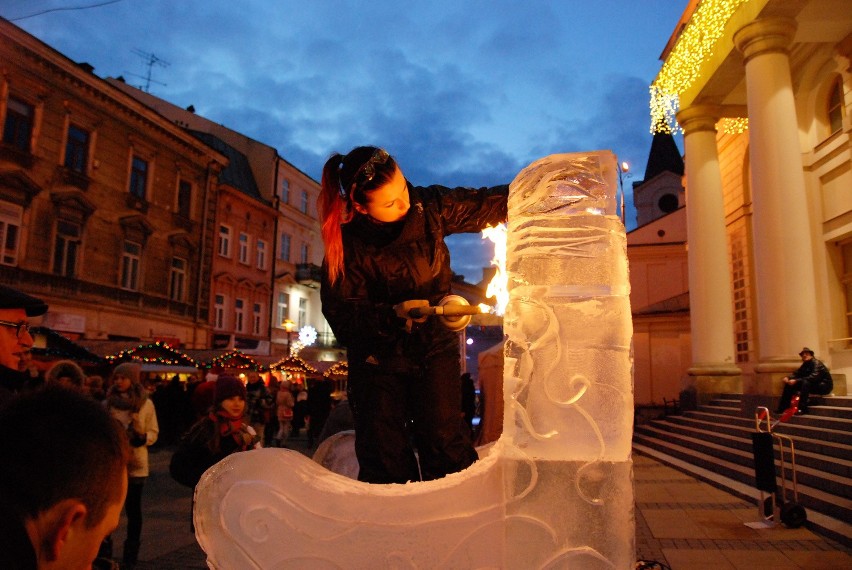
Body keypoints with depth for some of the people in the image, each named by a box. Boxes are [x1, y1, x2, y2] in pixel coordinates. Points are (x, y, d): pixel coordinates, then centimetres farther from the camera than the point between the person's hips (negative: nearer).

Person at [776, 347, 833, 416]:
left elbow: (814, 377, -33)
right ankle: (782, 408, -5)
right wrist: (787, 378, -21)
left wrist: (796, 381, -38)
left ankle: (802, 409, -37)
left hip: (824, 386, -9)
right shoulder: (805, 365, 8)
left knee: (805, 382, -37)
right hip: (814, 386, 9)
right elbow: (796, 374, 1)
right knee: (789, 384, -2)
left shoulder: (816, 363, -18)